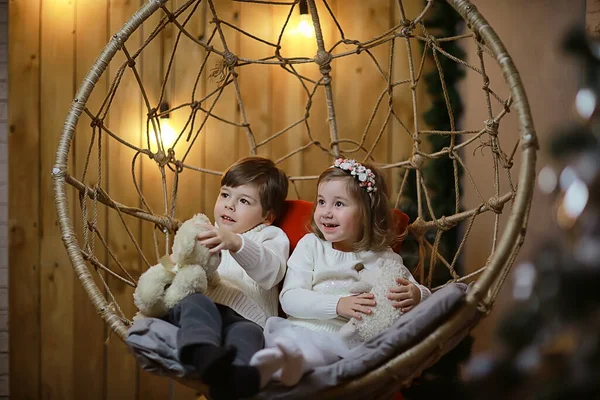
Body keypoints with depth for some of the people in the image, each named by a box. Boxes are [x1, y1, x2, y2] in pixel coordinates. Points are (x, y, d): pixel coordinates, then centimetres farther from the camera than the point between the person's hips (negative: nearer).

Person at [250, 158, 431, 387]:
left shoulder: (384, 258, 16)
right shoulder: (311, 245, 14)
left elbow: (423, 294, 17)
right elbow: (289, 298, 3)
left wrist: (416, 295, -11)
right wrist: (337, 305, -14)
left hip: (347, 340, -1)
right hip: (303, 329, 1)